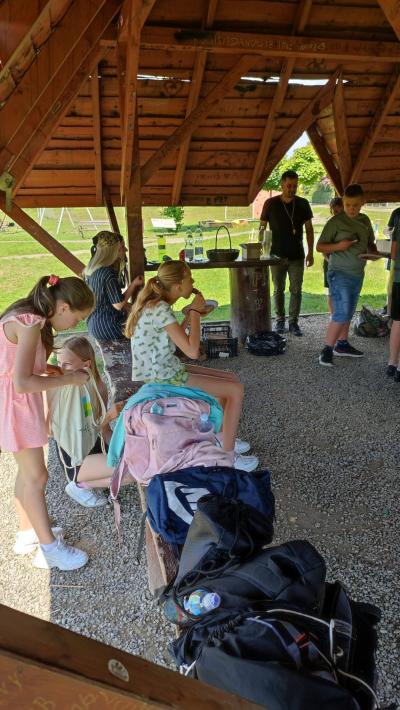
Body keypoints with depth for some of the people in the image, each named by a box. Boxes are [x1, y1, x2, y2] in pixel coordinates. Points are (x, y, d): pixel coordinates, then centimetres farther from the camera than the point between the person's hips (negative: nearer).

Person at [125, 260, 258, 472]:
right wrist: (195, 312, -16)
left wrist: (190, 315, 7)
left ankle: (222, 437, 29)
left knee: (231, 379, 15)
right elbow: (192, 351, -27)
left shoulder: (154, 304, 7)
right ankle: (228, 455, 5)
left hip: (165, 371, 10)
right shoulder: (161, 310, -23)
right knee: (236, 390, -7)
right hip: (161, 380, -10)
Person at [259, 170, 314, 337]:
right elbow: (262, 228, 2)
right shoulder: (271, 203, -4)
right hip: (277, 255, -1)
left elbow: (309, 229, 7)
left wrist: (310, 252, 1)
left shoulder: (303, 204, 1)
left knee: (296, 290, 2)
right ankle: (280, 320, 21)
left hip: (297, 256, 1)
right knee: (279, 290, 8)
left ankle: (294, 322, 11)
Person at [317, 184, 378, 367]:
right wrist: (339, 246, -22)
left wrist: (373, 252, -2)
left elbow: (370, 243, 20)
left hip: (358, 274, 7)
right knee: (341, 313, -13)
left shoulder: (365, 221, 8)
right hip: (339, 274, -7)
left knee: (348, 312, 15)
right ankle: (327, 350, -6)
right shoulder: (336, 221, -9)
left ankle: (342, 344, 28)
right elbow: (320, 247, -7)